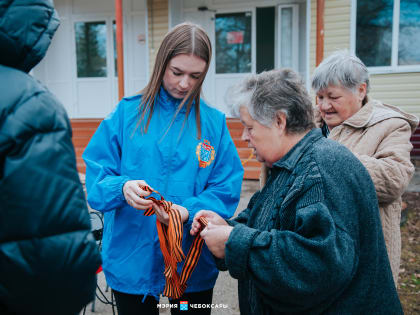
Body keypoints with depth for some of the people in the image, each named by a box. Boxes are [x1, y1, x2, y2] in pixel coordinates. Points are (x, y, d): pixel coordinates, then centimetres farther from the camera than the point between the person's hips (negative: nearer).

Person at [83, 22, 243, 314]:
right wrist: (122, 188, -26)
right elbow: (96, 176, -6)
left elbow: (226, 189, -6)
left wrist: (189, 211, -23)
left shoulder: (214, 122, -1)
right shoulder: (128, 112, -3)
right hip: (132, 260, 0)